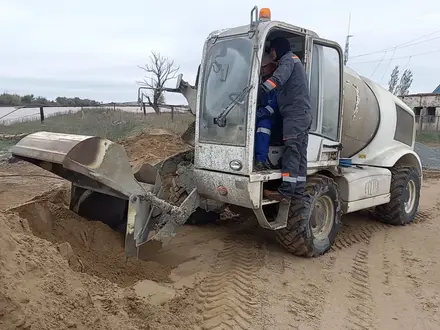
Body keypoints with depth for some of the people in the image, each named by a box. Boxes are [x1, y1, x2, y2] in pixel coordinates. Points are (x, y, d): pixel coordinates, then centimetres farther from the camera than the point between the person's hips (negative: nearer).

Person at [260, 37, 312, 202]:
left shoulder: (288, 59, 1)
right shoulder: (295, 62, 33)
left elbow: (278, 78, -21)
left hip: (295, 113, -10)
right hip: (303, 114, 10)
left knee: (291, 151, -14)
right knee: (299, 153, 4)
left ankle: (286, 192, -17)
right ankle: (297, 192, 3)